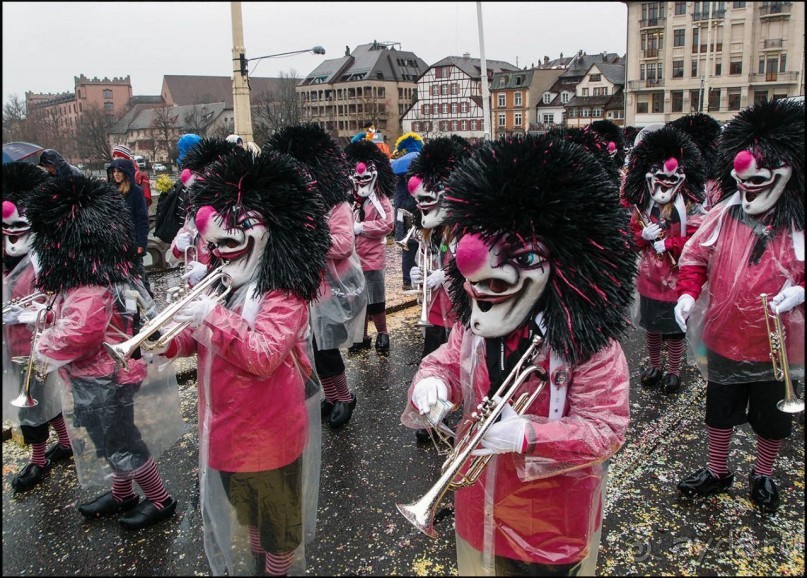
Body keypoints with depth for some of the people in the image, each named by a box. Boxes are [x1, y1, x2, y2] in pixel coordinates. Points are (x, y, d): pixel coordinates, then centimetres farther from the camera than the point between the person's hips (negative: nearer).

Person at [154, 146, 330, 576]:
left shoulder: (284, 298, -21)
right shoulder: (221, 288, 4)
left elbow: (263, 356, -33)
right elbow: (196, 339, 11)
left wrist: (213, 316, -34)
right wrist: (166, 342, -11)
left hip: (267, 434, -8)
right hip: (225, 429, 8)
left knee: (274, 516, 15)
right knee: (240, 509, 27)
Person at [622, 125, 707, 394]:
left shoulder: (691, 209, -9)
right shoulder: (642, 207, 3)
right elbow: (632, 239, 6)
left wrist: (666, 244, -20)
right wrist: (643, 236, -14)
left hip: (676, 279, -4)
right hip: (649, 278, 4)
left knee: (675, 327, 7)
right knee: (651, 324, 15)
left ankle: (673, 371, 24)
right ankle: (654, 365, 34)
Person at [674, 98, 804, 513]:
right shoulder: (723, 214, -4)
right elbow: (694, 255, 2)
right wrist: (687, 293, -13)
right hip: (724, 336, 2)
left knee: (771, 416, 18)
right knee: (720, 409, 18)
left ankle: (763, 475, 43)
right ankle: (716, 471, 39)